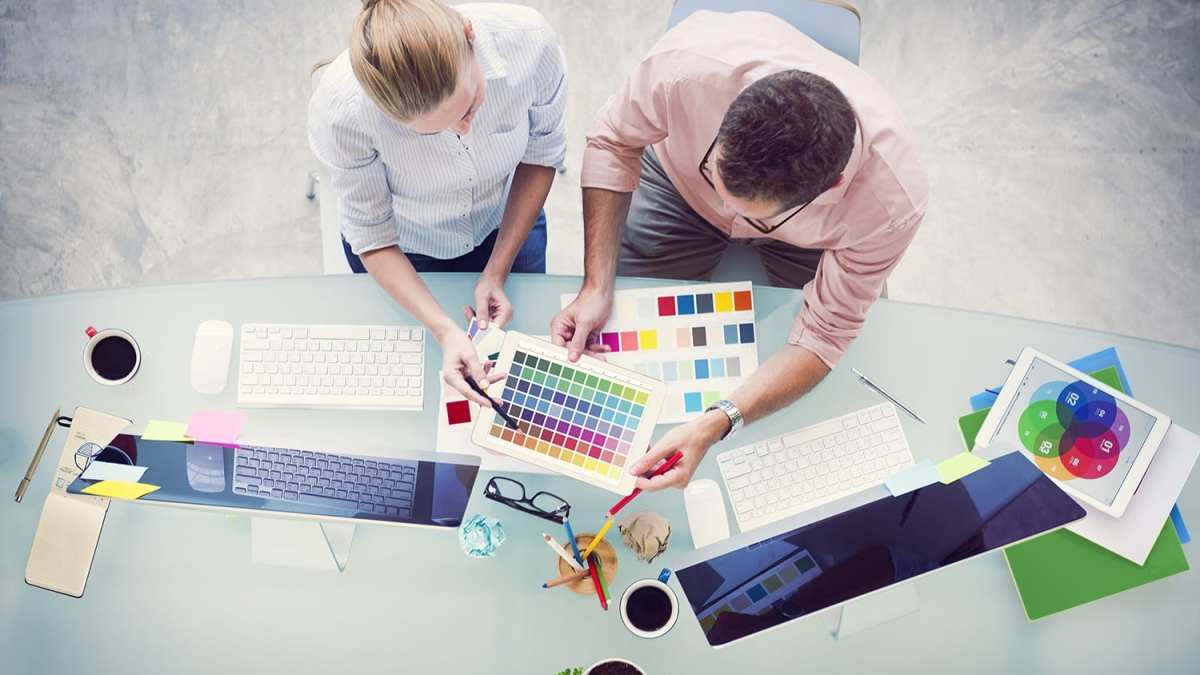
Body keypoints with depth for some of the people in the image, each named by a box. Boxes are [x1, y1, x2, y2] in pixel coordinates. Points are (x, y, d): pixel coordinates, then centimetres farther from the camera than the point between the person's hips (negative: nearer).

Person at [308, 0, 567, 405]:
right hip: (403, 252, -1)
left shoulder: (527, 39, -35)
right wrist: (445, 330, -36)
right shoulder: (338, 110, -39)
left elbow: (542, 154, -15)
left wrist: (497, 270, -18)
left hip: (507, 224, 2)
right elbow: (373, 239, -23)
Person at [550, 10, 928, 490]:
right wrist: (596, 286, -29)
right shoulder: (688, 62, -44)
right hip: (678, 178, 1)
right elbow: (614, 142, -22)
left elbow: (824, 336, -30)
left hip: (805, 233, 0)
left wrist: (713, 426, -44)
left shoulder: (891, 202, -42)